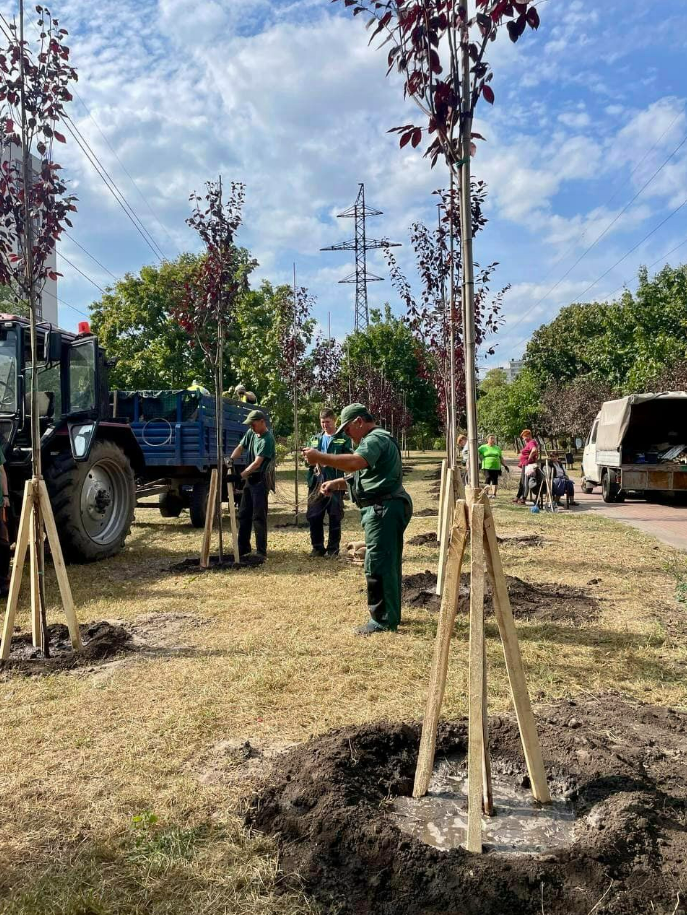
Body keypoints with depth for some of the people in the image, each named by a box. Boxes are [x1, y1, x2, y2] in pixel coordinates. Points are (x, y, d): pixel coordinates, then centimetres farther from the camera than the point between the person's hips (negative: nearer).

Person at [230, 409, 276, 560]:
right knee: (243, 515, 12)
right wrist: (230, 460, -13)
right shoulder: (251, 433, 8)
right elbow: (240, 448, 8)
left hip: (260, 480, -8)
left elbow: (257, 462, -23)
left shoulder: (267, 439, -18)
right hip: (249, 479, 8)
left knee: (259, 517, -8)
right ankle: (243, 549, 21)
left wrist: (240, 475, -30)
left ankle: (261, 552, -3)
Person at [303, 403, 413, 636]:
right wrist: (337, 483, 13)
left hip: (383, 509, -11)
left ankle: (382, 620, 0)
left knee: (377, 565, -7)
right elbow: (363, 474, 26)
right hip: (385, 508, 11)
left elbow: (355, 462, -32)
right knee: (388, 564, 17)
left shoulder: (376, 438, -13)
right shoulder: (375, 439, 23)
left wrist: (320, 457, -27)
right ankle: (391, 614, 27)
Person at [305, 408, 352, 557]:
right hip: (316, 482, 4)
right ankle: (317, 547, 17)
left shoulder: (344, 439, 2)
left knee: (335, 517, 3)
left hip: (335, 483, -4)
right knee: (313, 516, 5)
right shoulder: (315, 438, 15)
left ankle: (333, 549, 12)